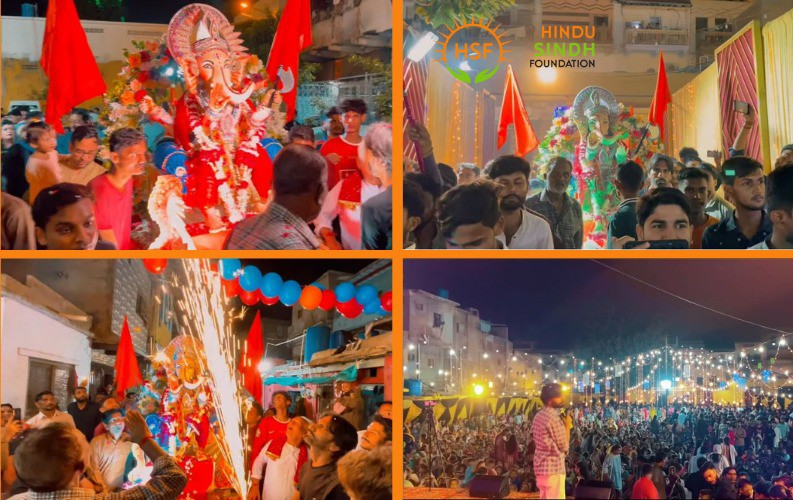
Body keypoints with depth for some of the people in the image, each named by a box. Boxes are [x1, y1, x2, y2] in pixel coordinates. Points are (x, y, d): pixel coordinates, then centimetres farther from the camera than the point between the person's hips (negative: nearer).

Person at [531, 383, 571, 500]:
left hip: (541, 467, 10)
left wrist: (564, 425, 15)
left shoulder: (539, 416, 12)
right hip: (553, 468, -10)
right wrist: (567, 425, -4)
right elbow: (564, 446, -14)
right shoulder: (554, 417, -17)